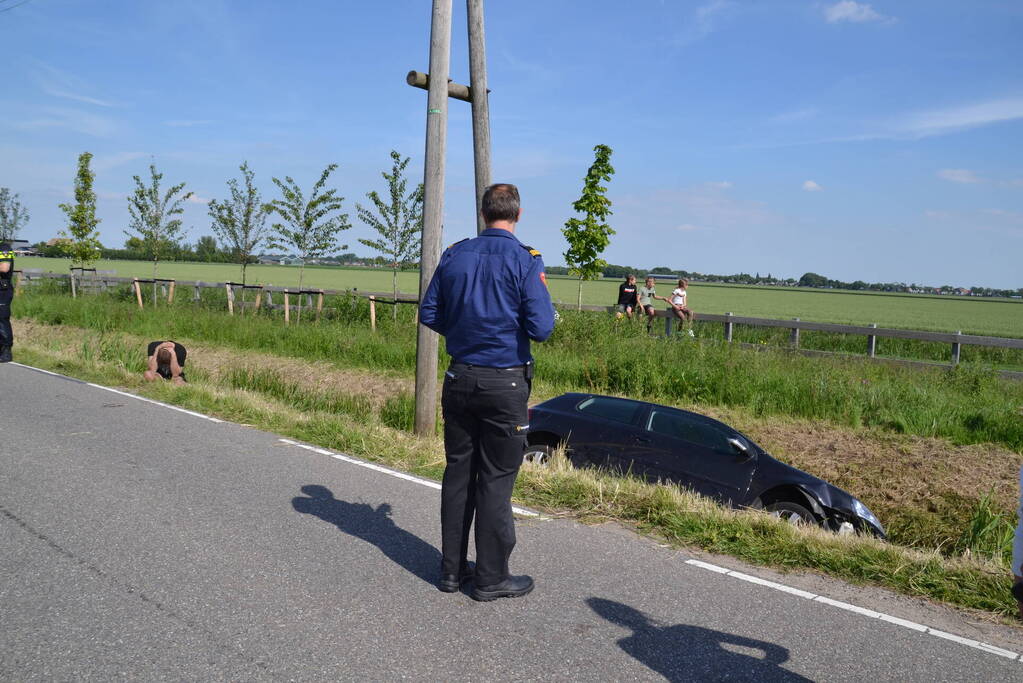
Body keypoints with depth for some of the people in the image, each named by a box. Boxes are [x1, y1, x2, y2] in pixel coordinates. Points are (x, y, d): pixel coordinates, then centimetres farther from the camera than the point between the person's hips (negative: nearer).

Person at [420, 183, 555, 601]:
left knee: (458, 472, 13)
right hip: (505, 385, -4)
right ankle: (491, 578, 14)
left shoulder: (455, 255, 3)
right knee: (496, 479, 4)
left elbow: (429, 315, 6)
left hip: (459, 378, 4)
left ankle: (452, 569, 23)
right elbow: (541, 329, -15)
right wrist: (541, 294, 4)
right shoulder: (526, 260, -10)